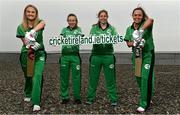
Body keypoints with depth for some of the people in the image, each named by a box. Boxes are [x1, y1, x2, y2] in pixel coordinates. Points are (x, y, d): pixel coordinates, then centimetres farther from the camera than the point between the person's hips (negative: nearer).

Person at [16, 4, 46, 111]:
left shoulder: (39, 22, -4)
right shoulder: (21, 27, -3)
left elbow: (43, 24, -31)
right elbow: (25, 42, -11)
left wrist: (32, 31, -50)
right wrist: (30, 47, -35)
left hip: (39, 53, -1)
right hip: (26, 54, 2)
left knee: (37, 76, -18)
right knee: (28, 76, 16)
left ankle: (36, 103, -18)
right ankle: (28, 94, 43)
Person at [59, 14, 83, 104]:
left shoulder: (78, 30, 9)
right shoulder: (64, 30, 13)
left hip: (75, 56, -1)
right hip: (64, 56, 2)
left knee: (76, 77, 0)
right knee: (64, 77, 4)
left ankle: (77, 97, 12)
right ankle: (64, 97, 16)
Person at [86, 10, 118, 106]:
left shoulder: (111, 28, 8)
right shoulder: (94, 28, 8)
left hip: (108, 55, 0)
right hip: (96, 55, 1)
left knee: (110, 78, 2)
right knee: (93, 78, 6)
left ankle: (113, 100, 12)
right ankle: (90, 98, 18)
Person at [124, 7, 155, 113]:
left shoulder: (146, 25, -8)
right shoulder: (129, 29, 7)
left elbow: (151, 20, -32)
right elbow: (128, 43, 2)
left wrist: (140, 31, -43)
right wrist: (134, 43, -20)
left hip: (148, 55, -6)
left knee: (146, 78, -10)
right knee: (139, 78, 14)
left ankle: (144, 104, -2)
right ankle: (148, 98, 35)